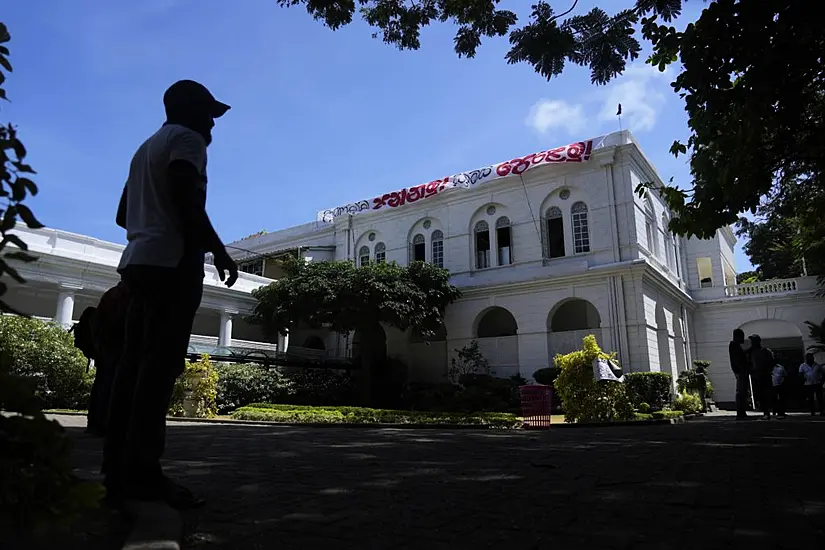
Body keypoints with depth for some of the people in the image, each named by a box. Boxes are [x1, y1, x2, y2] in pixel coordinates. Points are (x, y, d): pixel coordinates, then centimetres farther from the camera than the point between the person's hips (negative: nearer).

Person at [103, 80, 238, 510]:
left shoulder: (147, 147, 29)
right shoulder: (186, 139, 0)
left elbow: (124, 214, 28)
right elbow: (186, 199, -16)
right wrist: (217, 249, -14)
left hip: (140, 260, 9)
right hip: (173, 261, -9)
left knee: (133, 363, 3)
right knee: (160, 364, -14)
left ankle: (118, 471, 3)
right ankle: (143, 472, -17)